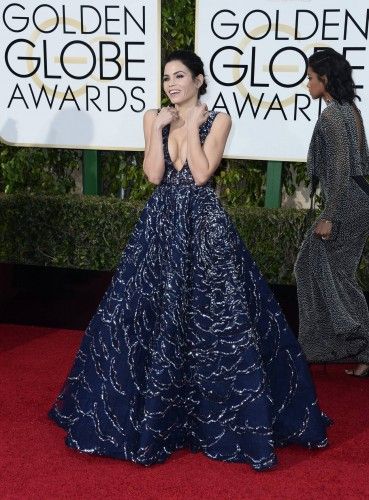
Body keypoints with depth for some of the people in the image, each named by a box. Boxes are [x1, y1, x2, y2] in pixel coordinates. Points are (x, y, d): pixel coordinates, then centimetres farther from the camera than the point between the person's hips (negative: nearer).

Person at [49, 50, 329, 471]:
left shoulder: (218, 120, -1)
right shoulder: (154, 118, 8)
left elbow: (201, 174, -13)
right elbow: (153, 174, -4)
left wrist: (193, 125, -10)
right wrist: (160, 126, -7)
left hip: (203, 225, -3)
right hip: (161, 223, 3)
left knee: (211, 314, -2)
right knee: (151, 314, 5)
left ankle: (217, 415, 13)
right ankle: (153, 413, 23)